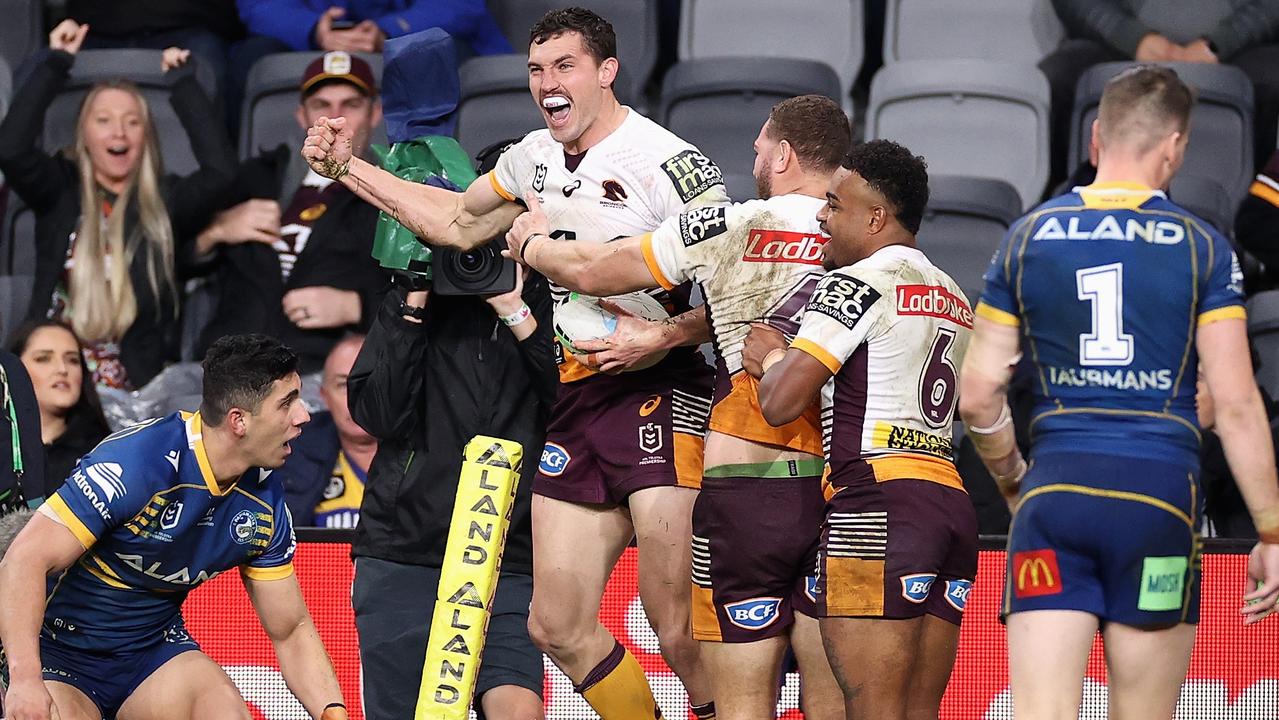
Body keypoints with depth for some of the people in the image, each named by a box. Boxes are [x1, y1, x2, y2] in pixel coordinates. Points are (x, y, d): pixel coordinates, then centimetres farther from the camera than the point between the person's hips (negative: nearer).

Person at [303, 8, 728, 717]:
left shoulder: (671, 165, -11)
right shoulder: (536, 157, 13)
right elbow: (460, 221, 30)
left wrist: (661, 335, -26)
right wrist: (347, 168, 27)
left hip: (660, 393, -8)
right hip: (575, 402, 8)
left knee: (680, 631, -14)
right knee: (558, 625, 6)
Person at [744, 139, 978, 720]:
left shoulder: (855, 285, -4)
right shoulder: (952, 299, 23)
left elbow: (780, 404, -9)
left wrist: (774, 356, 12)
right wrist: (787, 360, 29)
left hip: (878, 502, -8)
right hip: (951, 504, 8)